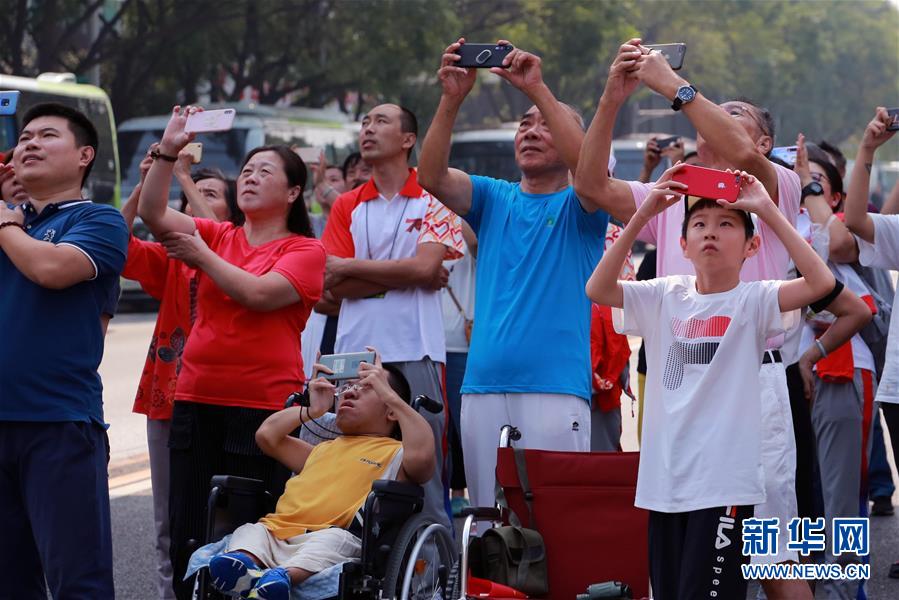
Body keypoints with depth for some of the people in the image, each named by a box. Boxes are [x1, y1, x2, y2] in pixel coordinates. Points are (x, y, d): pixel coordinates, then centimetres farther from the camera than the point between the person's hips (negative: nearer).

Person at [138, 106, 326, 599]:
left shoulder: (304, 250, 1)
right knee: (188, 533, 4)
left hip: (264, 406, -5)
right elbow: (154, 212, 2)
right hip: (196, 399, 5)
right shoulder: (218, 236, 14)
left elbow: (260, 293, -15)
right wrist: (168, 150, -7)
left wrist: (202, 256, -3)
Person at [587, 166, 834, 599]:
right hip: (664, 478, 5)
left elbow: (821, 283, -19)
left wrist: (768, 212, -17)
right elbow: (597, 289, -5)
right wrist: (644, 214, -9)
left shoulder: (753, 300, -3)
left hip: (724, 481, -4)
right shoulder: (665, 296, 8)